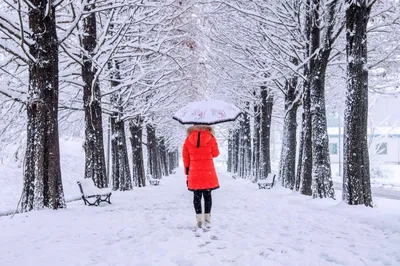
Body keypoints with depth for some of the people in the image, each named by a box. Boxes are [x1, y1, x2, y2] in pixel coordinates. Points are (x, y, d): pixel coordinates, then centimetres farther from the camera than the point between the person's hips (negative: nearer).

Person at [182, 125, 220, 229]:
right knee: (207, 195, 10)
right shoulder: (211, 138, -3)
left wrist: (187, 173, 10)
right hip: (208, 172, 0)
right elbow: (215, 154, 6)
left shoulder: (188, 139, 2)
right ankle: (207, 219, 10)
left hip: (194, 172, 1)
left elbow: (185, 158, 4)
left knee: (197, 196, 6)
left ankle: (199, 219, 0)